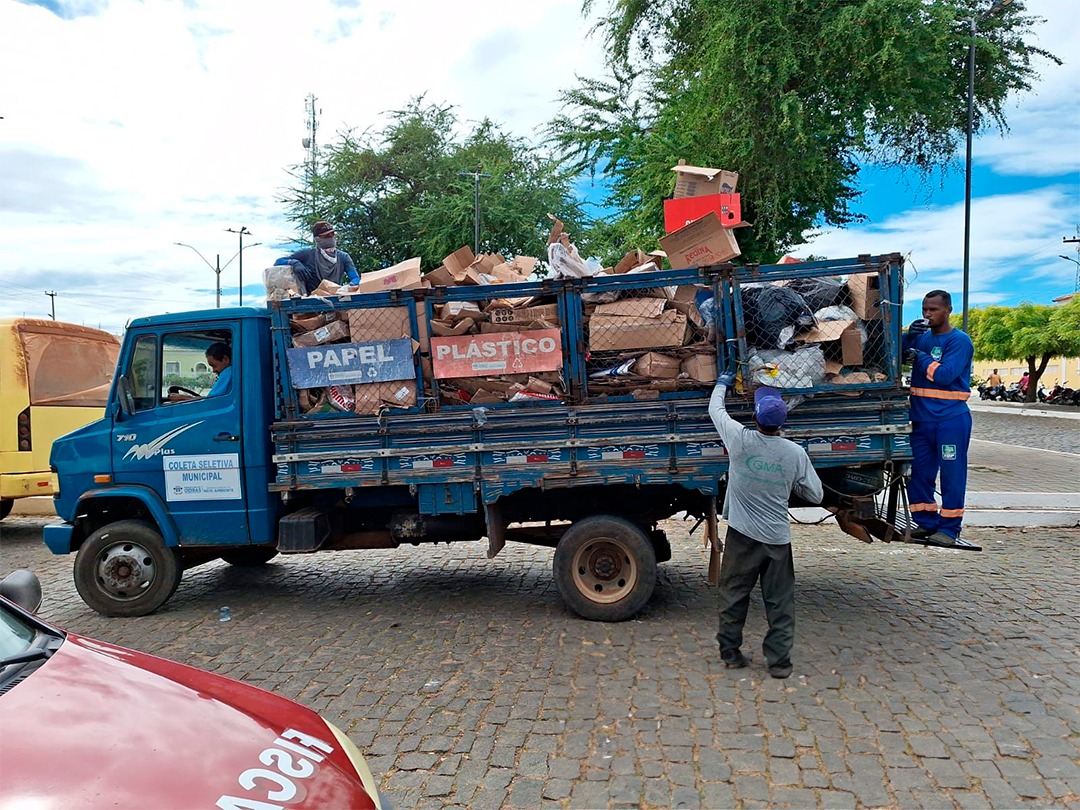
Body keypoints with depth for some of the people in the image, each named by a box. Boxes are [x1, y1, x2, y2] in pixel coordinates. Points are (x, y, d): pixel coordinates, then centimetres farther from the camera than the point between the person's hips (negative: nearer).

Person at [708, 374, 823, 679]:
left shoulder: (741, 440, -12)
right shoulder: (796, 453, -8)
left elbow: (715, 409, 7)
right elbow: (815, 495, 3)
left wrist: (722, 384, 25)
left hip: (743, 534, 0)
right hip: (778, 538, 0)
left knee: (733, 594, 13)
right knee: (780, 601, 10)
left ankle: (730, 653, 22)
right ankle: (779, 660, 13)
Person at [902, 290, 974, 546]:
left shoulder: (959, 341, -7)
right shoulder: (922, 336, 13)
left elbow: (944, 374, -18)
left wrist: (920, 357, -7)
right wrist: (909, 336, -10)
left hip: (950, 418, -7)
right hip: (921, 417, 7)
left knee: (952, 474, 0)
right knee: (918, 472, 9)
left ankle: (949, 527, 6)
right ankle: (925, 522, 20)